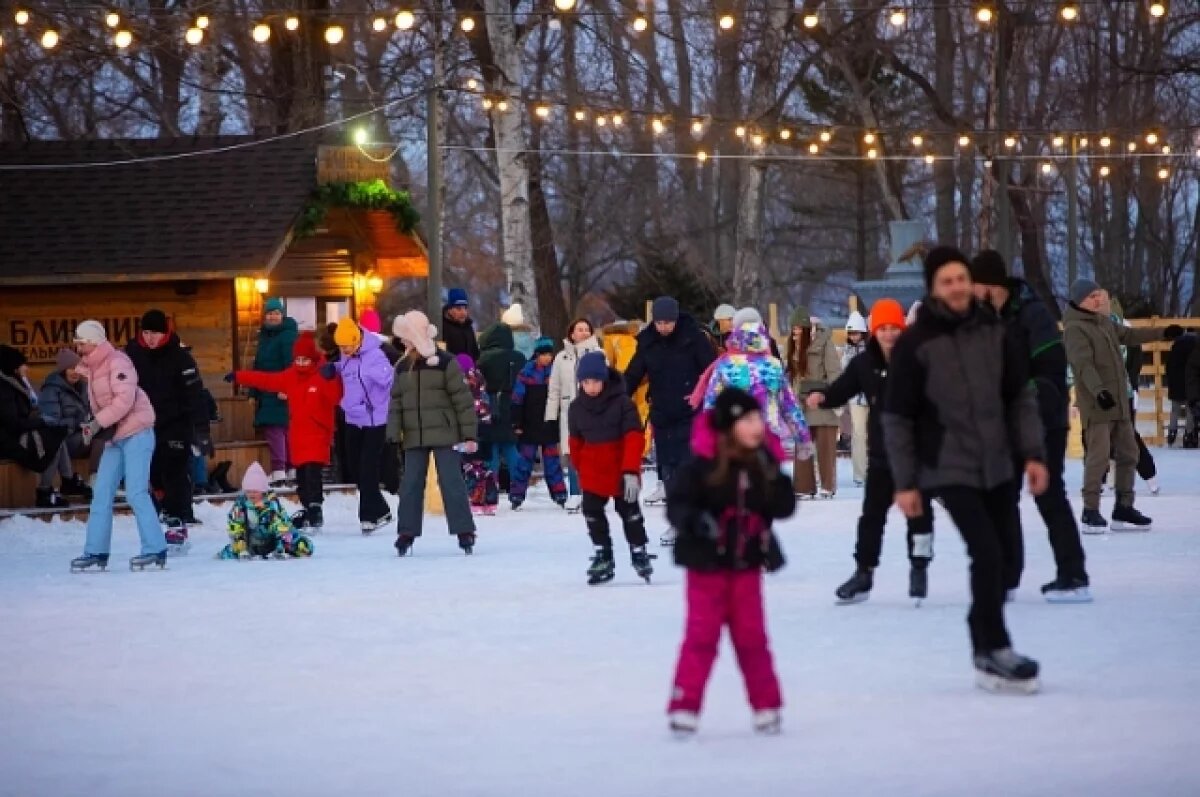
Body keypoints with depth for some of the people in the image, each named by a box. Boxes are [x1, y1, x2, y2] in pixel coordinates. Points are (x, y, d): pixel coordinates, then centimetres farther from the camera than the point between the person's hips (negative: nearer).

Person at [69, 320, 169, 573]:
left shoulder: (117, 362, -12)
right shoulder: (92, 369, 16)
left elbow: (125, 399, -22)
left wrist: (98, 423, -21)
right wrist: (93, 428, 1)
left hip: (136, 433, -9)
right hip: (114, 436, 9)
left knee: (136, 493, -12)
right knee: (101, 494, 5)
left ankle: (155, 550, -9)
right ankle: (96, 552, 7)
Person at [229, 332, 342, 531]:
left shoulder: (324, 375, -7)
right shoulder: (290, 377, 11)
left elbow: (335, 397, -20)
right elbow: (266, 380, 18)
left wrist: (330, 380, -36)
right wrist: (239, 377, 19)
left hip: (318, 434, -7)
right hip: (297, 435, 7)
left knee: (312, 472, -17)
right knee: (301, 475, 9)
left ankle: (315, 509, -17)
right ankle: (307, 509, 18)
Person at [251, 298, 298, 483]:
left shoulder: (288, 335, -10)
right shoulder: (265, 335, 17)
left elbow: (291, 363, -20)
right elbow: (258, 365, 21)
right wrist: (254, 392, 19)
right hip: (266, 391, 9)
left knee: (274, 427, -14)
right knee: (270, 428, 10)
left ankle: (279, 470, -17)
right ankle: (290, 466, 15)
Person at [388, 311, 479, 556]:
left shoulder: (445, 362, -6)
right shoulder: (402, 367, 10)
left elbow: (463, 400, -7)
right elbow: (396, 403, 11)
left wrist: (469, 434, -10)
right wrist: (394, 434, 0)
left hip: (444, 434, -5)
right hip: (414, 437, 5)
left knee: (451, 481, -5)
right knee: (411, 484, 4)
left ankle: (464, 531, -1)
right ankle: (406, 532, 10)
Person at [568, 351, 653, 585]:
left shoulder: (622, 403, -15)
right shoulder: (576, 408, -2)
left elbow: (633, 437, -17)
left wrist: (631, 471, -23)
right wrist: (581, 468, 16)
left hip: (620, 471, -4)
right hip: (593, 473, 4)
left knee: (629, 511, 5)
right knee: (592, 513, 3)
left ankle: (639, 553, 16)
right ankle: (602, 555, 13)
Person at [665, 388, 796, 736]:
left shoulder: (764, 463, -2)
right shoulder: (703, 465, -15)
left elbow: (785, 508, -1)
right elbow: (677, 503, -14)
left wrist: (775, 478, -19)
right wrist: (696, 521, -34)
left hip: (747, 564, 3)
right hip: (707, 565, -3)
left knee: (752, 636, 10)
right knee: (702, 636, 0)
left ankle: (766, 705, 19)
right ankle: (684, 707, 8)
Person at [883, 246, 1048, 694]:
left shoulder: (996, 333, 2)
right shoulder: (915, 344, -10)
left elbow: (1020, 397, 9)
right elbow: (897, 418, -6)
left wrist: (1032, 453, 0)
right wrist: (905, 482, -8)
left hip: (999, 465, 5)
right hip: (950, 469, -5)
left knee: (1003, 552, 10)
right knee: (988, 553, -16)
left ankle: (984, 646, 25)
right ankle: (994, 652, -5)